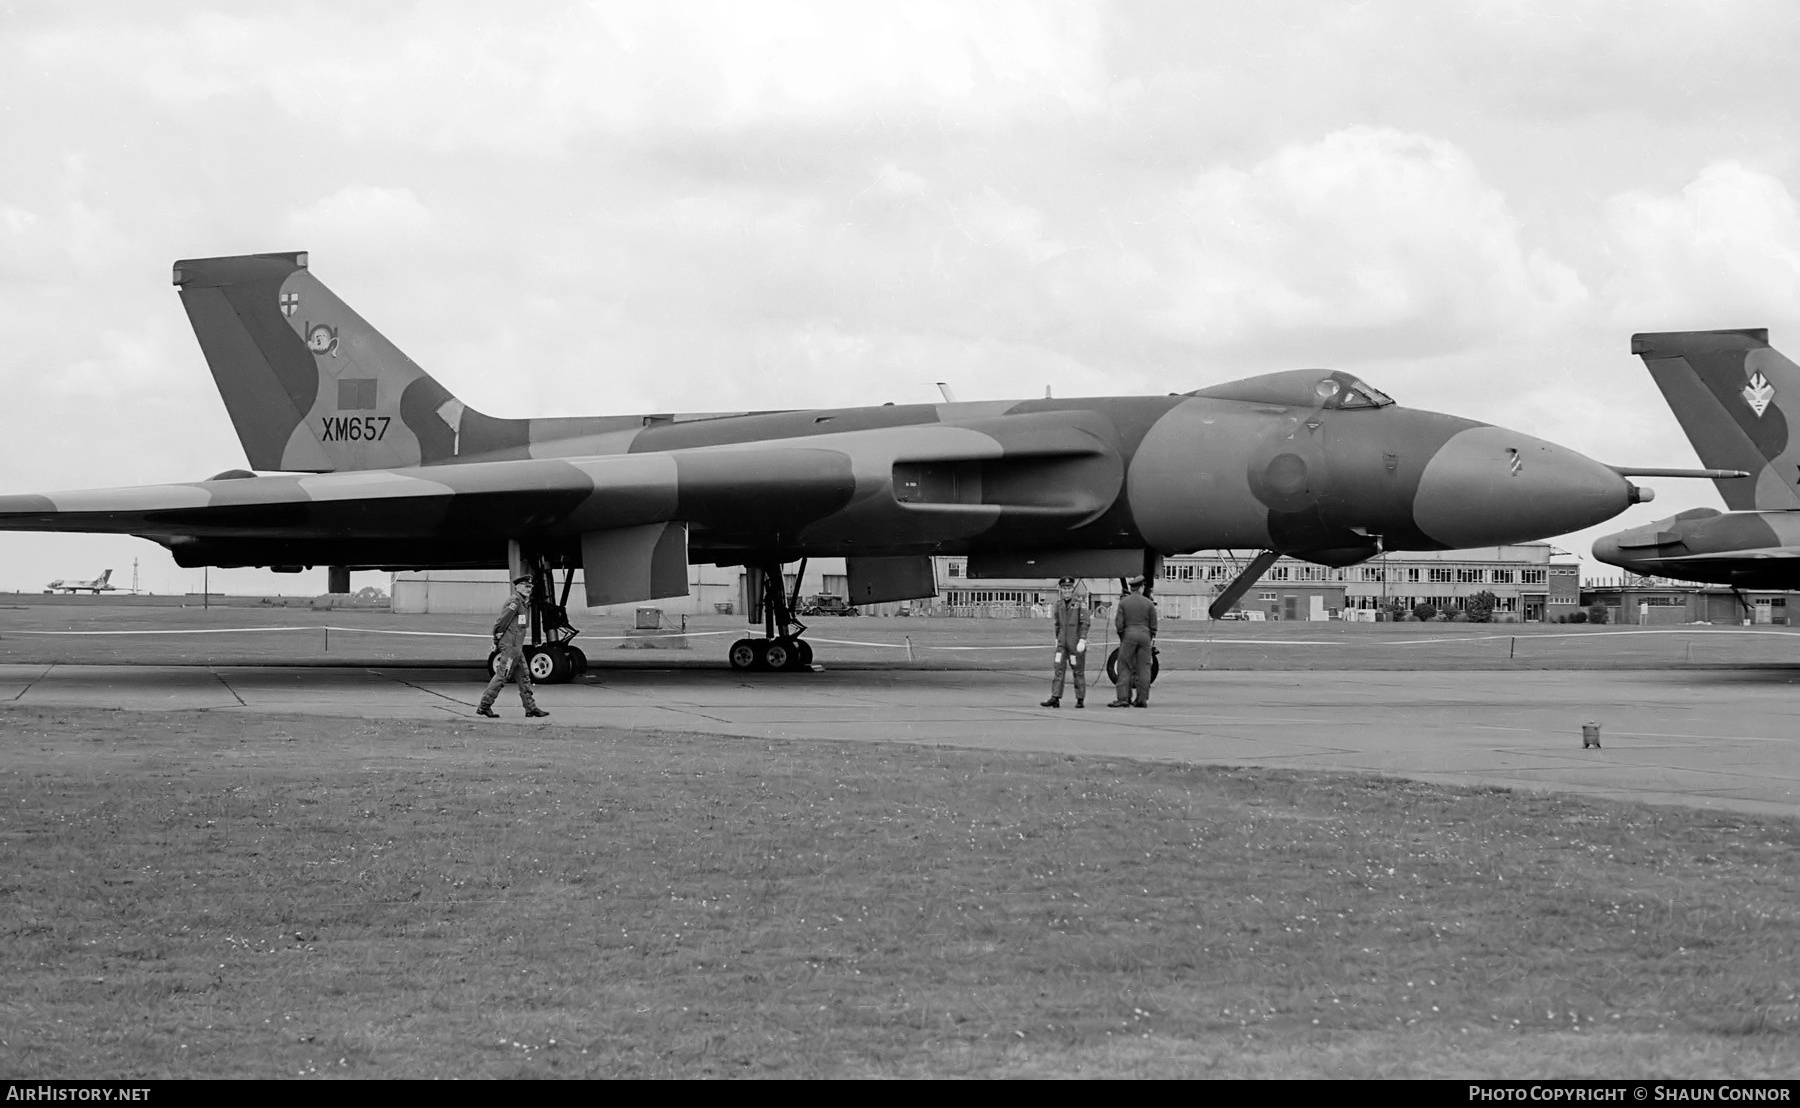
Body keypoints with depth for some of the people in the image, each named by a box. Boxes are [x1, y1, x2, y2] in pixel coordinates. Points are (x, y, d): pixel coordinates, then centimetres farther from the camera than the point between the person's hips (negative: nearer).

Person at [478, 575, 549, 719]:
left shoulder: (524, 603, 18)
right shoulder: (514, 601, -14)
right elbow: (500, 622, -18)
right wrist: (497, 639, -8)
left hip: (517, 647, 10)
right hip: (510, 645, -10)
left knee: (524, 675, 11)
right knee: (502, 675, -8)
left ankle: (530, 707, 14)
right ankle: (484, 706, -4)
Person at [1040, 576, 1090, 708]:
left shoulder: (1080, 603, -6)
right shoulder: (1059, 604, 10)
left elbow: (1084, 623, -11)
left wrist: (1082, 640, -18)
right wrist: (1057, 639, 18)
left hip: (1076, 644, -4)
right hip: (1062, 643, 4)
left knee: (1078, 671, 3)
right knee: (1058, 669, -5)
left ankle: (1080, 699, 11)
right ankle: (1055, 698, -9)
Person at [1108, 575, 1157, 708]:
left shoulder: (1123, 602, -1)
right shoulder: (1149, 603, 2)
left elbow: (1119, 624, -4)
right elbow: (1153, 626, 3)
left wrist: (1122, 637, 11)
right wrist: (1152, 639, 16)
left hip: (1128, 635, -1)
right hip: (1144, 635, 1)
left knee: (1125, 667, 2)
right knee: (1143, 668, 4)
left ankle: (1123, 698, -5)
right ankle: (1142, 699, 4)